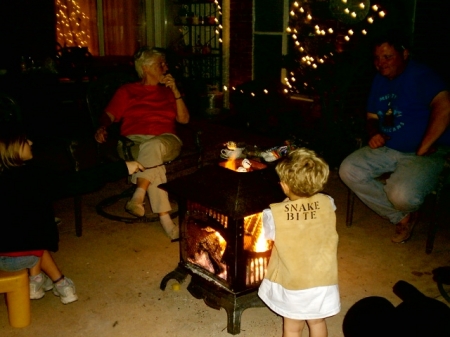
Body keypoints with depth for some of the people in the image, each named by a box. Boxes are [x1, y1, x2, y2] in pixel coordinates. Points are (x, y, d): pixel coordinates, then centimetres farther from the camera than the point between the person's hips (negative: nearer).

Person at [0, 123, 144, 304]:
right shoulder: (31, 176, -16)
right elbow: (77, 182, -18)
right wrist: (122, 168, -15)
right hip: (20, 256, -4)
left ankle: (37, 280, 33)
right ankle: (59, 283, 32)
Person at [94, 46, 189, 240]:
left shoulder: (168, 92, 24)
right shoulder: (127, 91, 19)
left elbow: (184, 119, 14)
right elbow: (110, 114, 9)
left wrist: (176, 91, 5)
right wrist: (102, 127, -14)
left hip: (166, 140, 1)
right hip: (135, 141, -1)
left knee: (153, 147, -38)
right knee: (153, 161, -36)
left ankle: (138, 198, -42)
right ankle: (165, 219, -41)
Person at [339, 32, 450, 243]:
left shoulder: (419, 75, -15)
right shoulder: (379, 80, 12)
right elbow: (372, 117, 19)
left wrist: (423, 149, -25)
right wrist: (374, 134, -5)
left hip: (426, 153, -8)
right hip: (388, 149, 8)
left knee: (402, 196, -33)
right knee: (348, 170, -10)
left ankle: (406, 211, 12)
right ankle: (402, 217, 2)